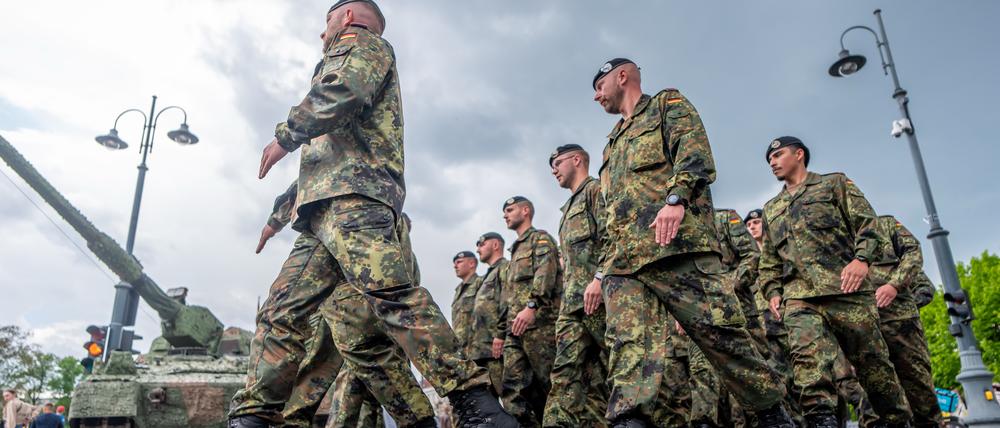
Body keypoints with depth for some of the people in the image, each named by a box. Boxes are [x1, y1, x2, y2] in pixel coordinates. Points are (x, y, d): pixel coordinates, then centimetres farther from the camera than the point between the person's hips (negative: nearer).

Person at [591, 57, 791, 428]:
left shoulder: (667, 104, 16)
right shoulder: (613, 143, 36)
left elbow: (694, 152, -4)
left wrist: (675, 199, -20)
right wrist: (605, 262, 20)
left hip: (676, 242, -6)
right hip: (621, 258, 7)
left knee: (719, 332, -7)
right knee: (629, 344, -10)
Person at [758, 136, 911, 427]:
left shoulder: (834, 183, 17)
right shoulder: (771, 209, 28)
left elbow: (866, 222, 5)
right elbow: (769, 258, 26)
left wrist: (861, 258, -12)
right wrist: (773, 291, 10)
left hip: (845, 287, -3)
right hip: (798, 296, 3)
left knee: (871, 360, 1)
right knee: (806, 355, -21)